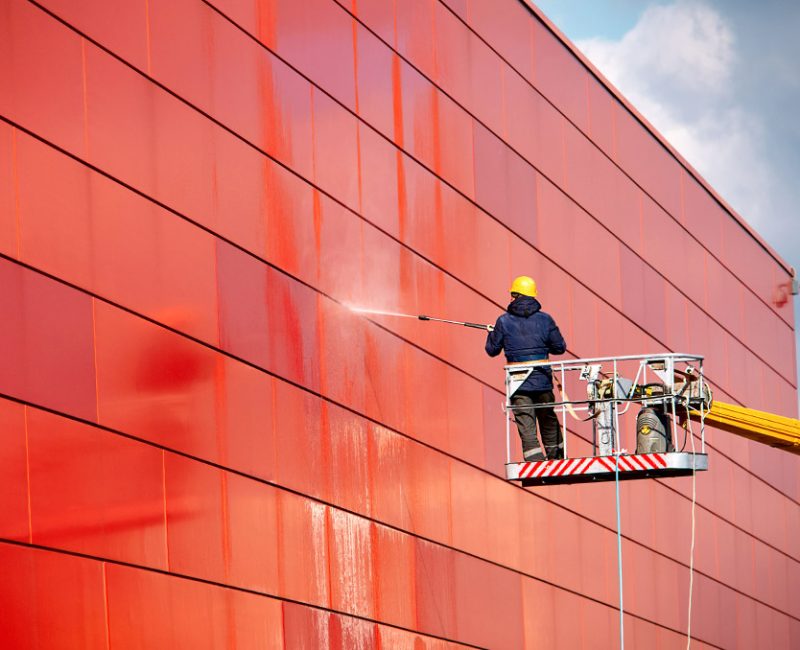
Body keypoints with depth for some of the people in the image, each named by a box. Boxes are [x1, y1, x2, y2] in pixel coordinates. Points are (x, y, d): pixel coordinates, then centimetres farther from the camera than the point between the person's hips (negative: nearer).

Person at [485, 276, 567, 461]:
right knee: (549, 423, 19)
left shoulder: (504, 321, -4)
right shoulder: (544, 319, -1)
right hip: (542, 381, 2)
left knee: (527, 429, -2)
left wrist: (491, 333, 25)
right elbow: (560, 347, 4)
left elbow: (492, 350, 4)